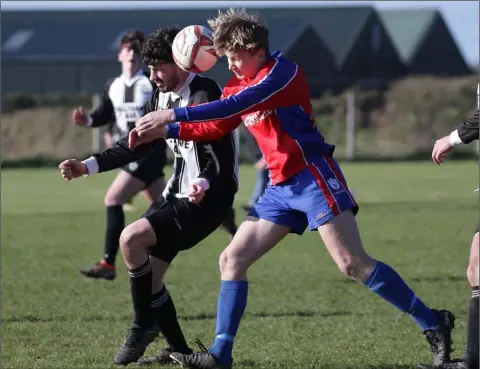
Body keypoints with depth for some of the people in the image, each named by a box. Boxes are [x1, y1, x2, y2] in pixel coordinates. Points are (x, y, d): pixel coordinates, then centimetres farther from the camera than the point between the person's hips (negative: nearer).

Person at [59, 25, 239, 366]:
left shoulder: (204, 94, -18)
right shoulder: (162, 98, 8)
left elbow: (222, 151, -23)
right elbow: (139, 145, 15)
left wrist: (204, 182, -42)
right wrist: (87, 166, 8)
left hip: (209, 197, -9)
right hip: (177, 194, 9)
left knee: (131, 239, -22)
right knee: (147, 274, 6)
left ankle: (144, 326, -6)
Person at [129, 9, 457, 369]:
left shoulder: (282, 71, -13)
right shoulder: (240, 84, 13)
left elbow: (234, 107, -24)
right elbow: (214, 128, 22)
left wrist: (173, 114, -24)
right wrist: (164, 131, 10)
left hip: (314, 176, -9)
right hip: (281, 187, 9)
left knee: (354, 264, -15)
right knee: (232, 259, 2)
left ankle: (434, 325, -7)